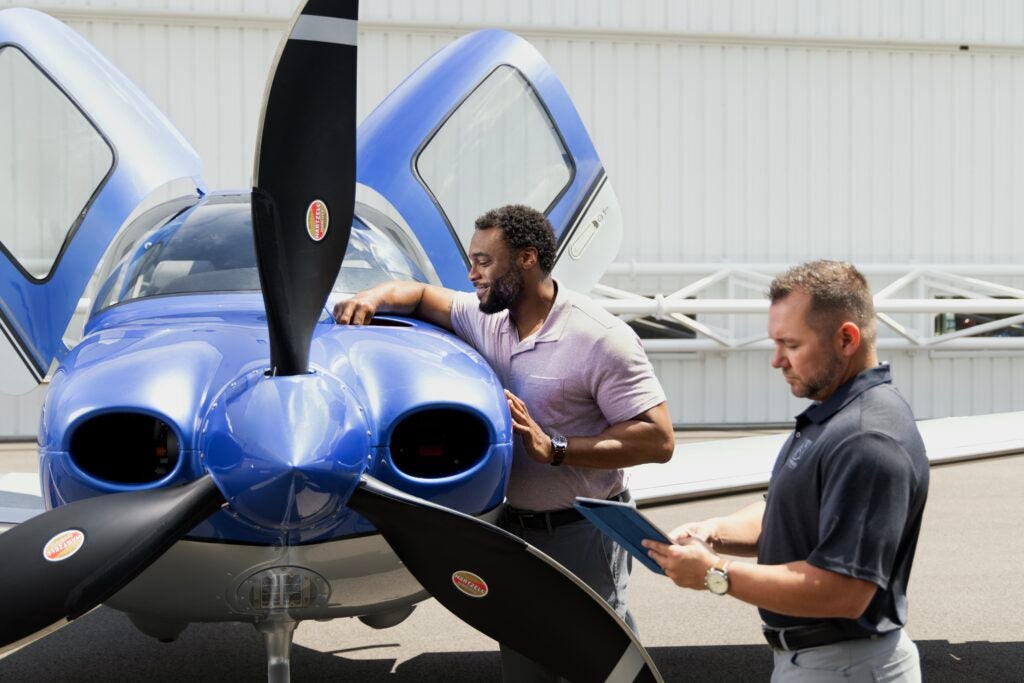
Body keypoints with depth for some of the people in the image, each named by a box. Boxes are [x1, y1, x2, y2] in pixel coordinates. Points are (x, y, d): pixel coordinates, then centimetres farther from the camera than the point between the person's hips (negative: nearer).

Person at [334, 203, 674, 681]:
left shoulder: (600, 337, -18)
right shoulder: (486, 318, 2)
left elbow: (658, 439, -21)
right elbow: (424, 296, 20)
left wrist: (554, 448, -25)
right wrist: (376, 296, -3)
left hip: (583, 533, -6)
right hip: (513, 528, 7)